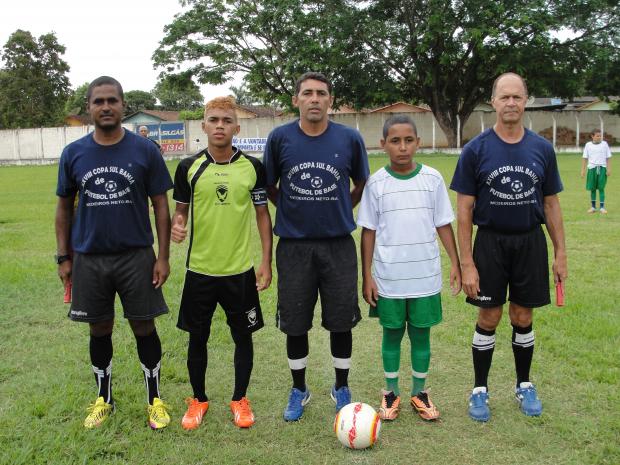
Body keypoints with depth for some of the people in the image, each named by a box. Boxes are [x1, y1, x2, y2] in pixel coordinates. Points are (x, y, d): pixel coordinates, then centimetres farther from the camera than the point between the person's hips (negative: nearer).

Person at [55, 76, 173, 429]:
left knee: (144, 327, 6)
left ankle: (155, 399, 24)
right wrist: (64, 257, 4)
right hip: (89, 258, 2)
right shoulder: (73, 154, 2)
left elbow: (160, 205, -2)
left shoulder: (145, 150, -4)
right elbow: (65, 207, 9)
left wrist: (163, 256, -7)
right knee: (100, 331, 13)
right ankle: (104, 400, 31)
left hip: (137, 255, -2)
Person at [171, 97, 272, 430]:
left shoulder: (252, 167, -3)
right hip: (199, 269, 1)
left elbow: (263, 214, 3)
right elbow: (181, 209, 8)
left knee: (242, 336, 10)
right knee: (197, 337, 11)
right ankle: (198, 399, 31)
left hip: (241, 270, 0)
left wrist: (266, 260, -2)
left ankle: (240, 399, 29)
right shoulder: (189, 167, -2)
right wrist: (177, 225, -16)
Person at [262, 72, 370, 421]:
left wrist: (337, 210, 7)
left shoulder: (350, 139, -2)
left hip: (339, 245, 0)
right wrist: (293, 210, 5)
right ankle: (299, 391, 29)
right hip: (294, 245, 0)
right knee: (295, 324, 9)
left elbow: (361, 185, 12)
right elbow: (268, 186, 9)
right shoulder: (280, 138, -3)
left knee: (341, 322, 8)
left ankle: (342, 389, 29)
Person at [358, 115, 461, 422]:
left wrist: (455, 263, 3)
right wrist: (367, 276, -1)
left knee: (421, 333, 11)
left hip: (425, 277, 1)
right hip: (388, 278, -1)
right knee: (392, 333, 11)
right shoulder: (376, 183, -3)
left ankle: (419, 392, 28)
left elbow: (443, 224, 6)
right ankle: (391, 392, 28)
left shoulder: (433, 179, -1)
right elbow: (369, 231, 1)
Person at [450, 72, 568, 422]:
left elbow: (551, 204, 7)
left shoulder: (542, 149, 1)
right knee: (489, 319, 5)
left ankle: (524, 386, 30)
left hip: (531, 242, 2)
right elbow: (464, 210, -6)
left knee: (523, 318, 12)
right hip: (491, 242, -2)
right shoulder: (476, 150, -6)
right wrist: (467, 263, -11)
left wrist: (561, 253, 4)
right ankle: (480, 389, 21)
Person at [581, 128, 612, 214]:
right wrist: (583, 170, 3)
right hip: (592, 168, 1)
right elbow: (585, 158, 6)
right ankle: (593, 207, 16)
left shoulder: (604, 144, 3)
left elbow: (608, 158, 4)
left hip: (602, 168, -1)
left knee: (601, 188, -1)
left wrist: (609, 169, -2)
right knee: (592, 188, 6)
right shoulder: (588, 145, 4)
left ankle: (602, 207, 3)